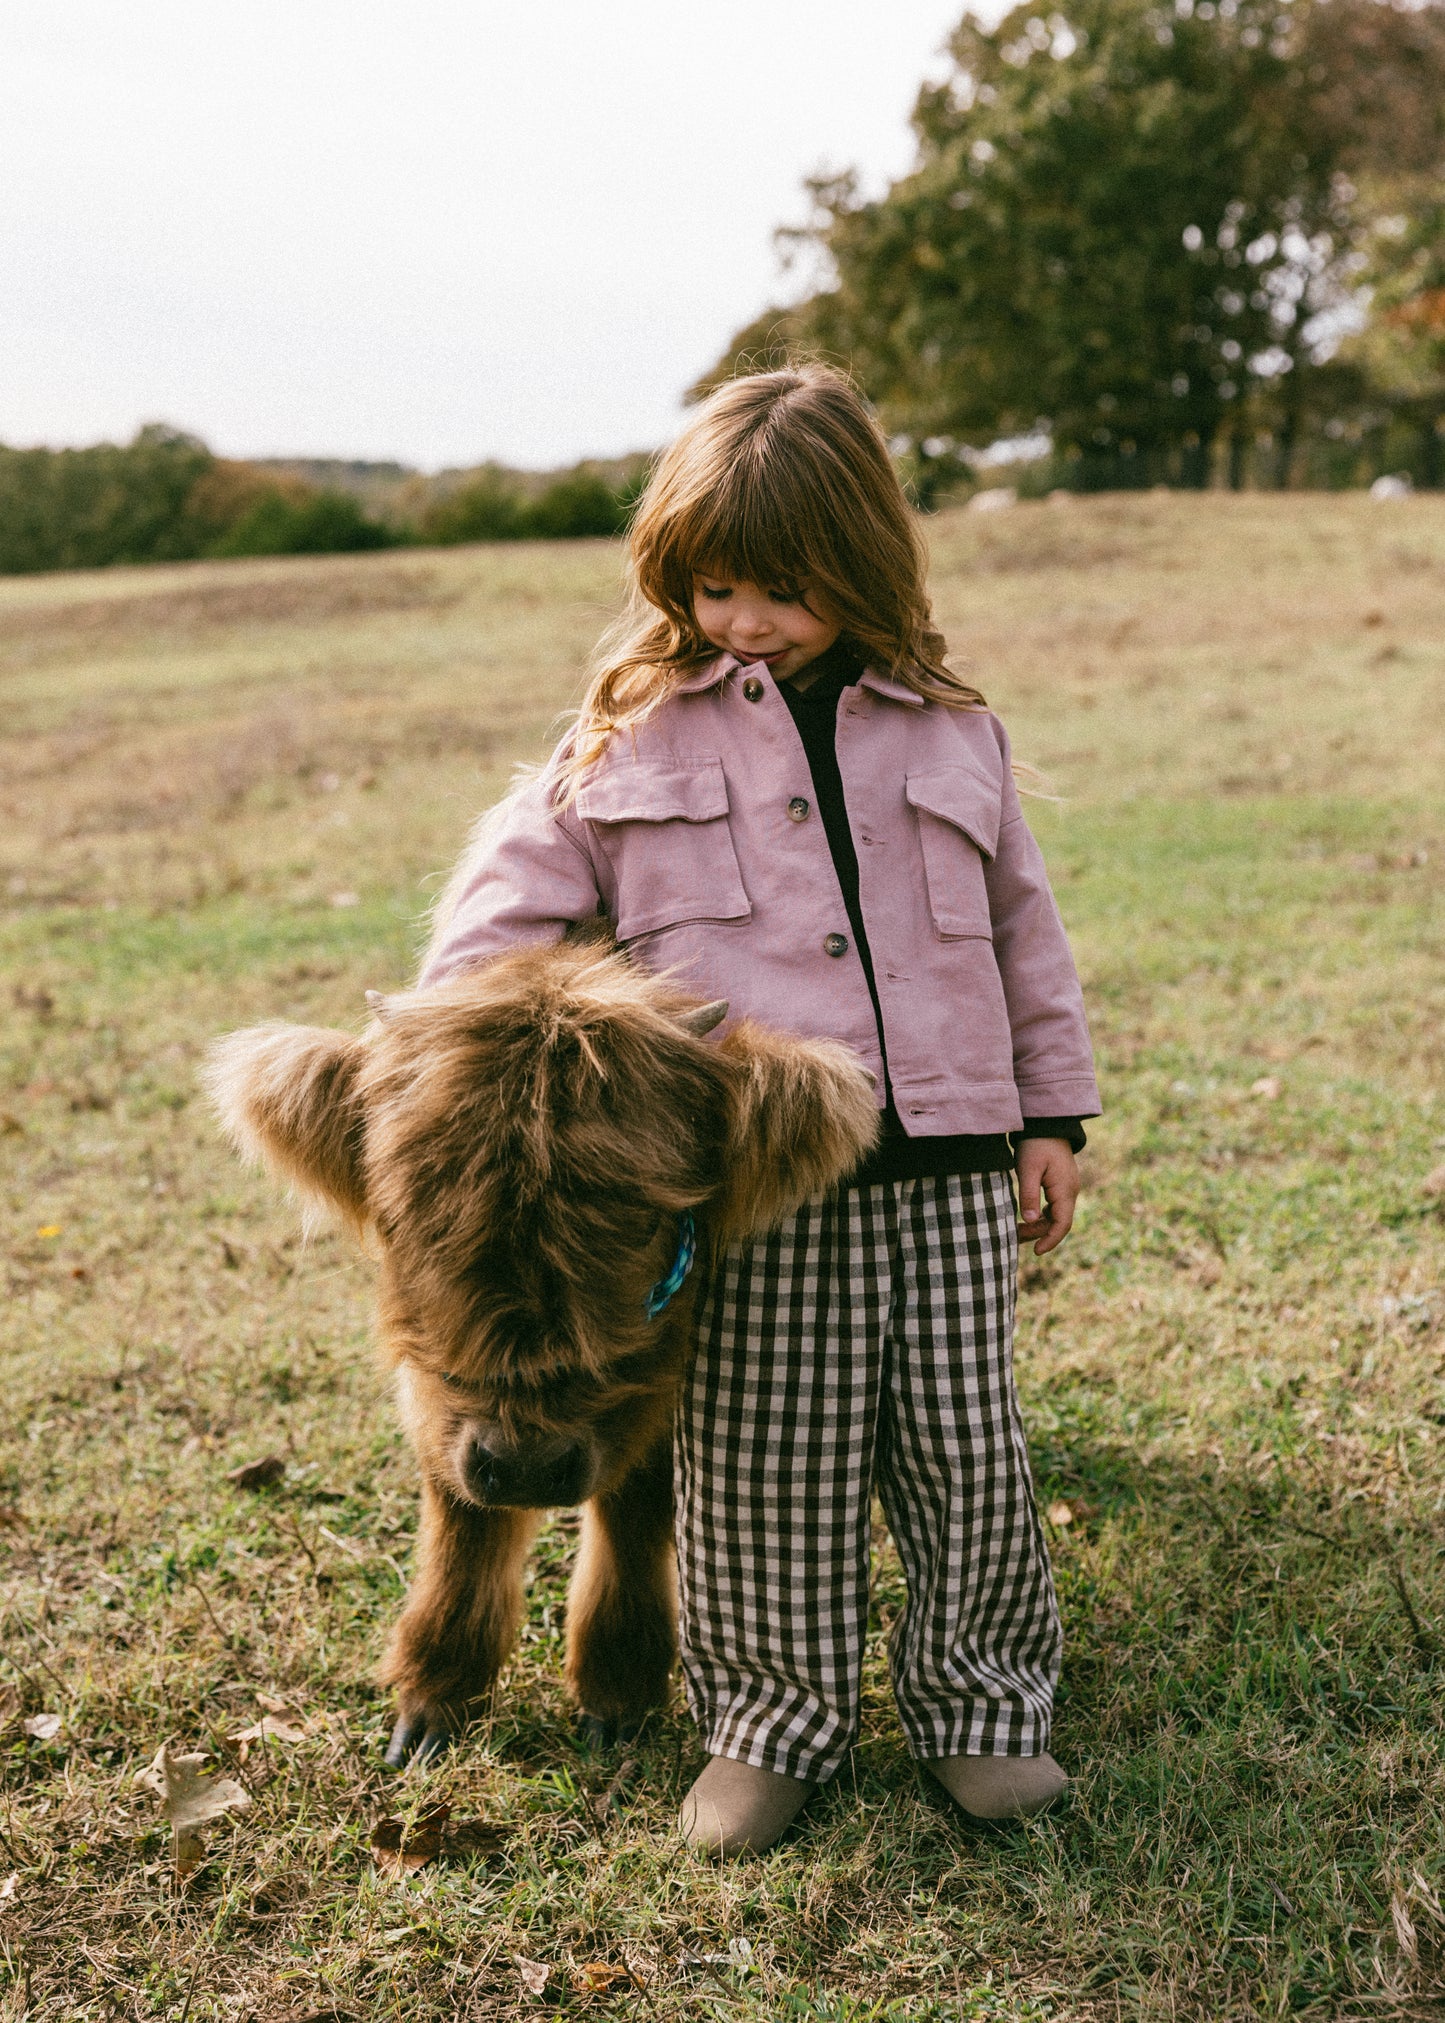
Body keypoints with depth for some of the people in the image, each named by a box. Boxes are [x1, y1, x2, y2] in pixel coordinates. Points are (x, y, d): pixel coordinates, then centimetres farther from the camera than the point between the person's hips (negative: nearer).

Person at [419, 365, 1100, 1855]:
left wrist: (1052, 1116, 15)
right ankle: (772, 1721, 25)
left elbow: (1021, 930, 16)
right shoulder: (632, 733, 4)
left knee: (966, 1455, 9)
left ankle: (980, 1705, 29)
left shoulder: (947, 729, 10)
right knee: (762, 1474, 4)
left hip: (947, 1168, 2)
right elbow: (511, 895, 8)